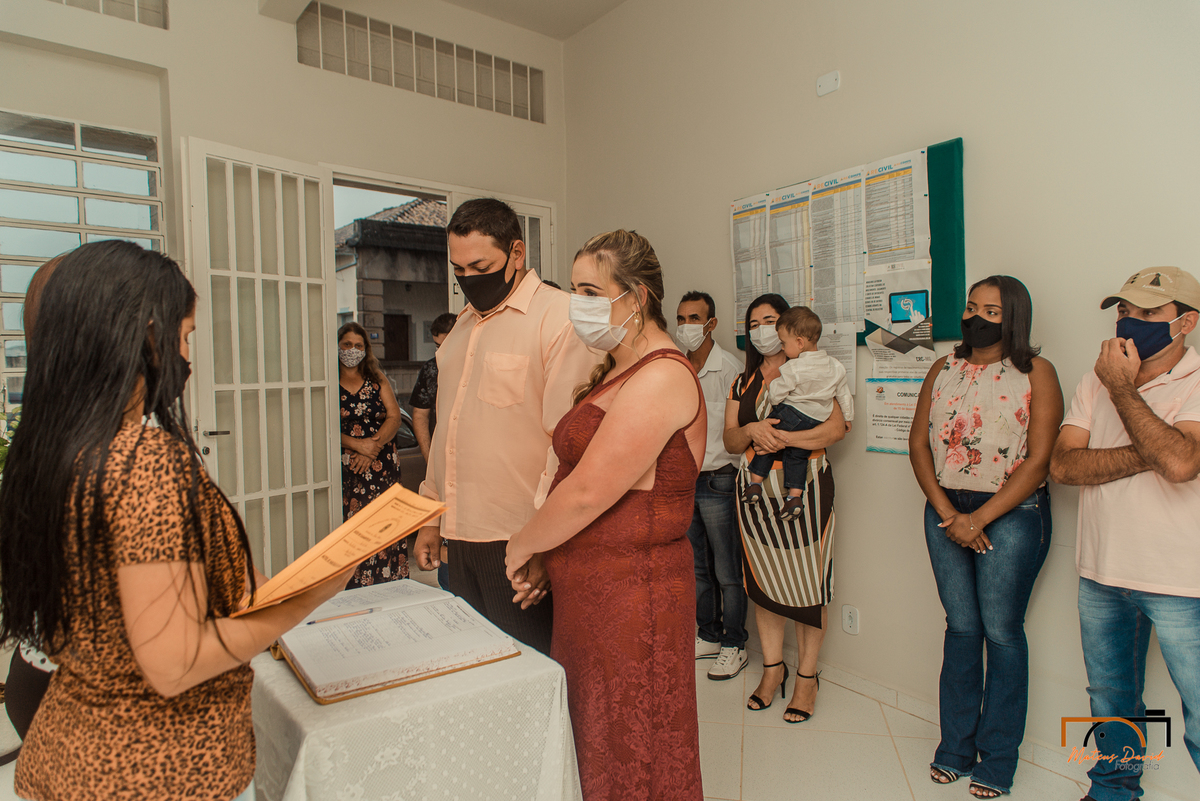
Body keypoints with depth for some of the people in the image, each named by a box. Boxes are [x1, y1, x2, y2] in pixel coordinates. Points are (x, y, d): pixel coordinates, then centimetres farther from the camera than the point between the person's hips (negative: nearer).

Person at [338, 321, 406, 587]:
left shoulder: (378, 380, 14)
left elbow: (394, 417, 5)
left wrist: (372, 449, -10)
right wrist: (358, 445, -16)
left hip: (382, 465, 2)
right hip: (343, 467, -2)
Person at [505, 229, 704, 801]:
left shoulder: (661, 377, -19)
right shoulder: (618, 371, 13)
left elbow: (587, 493, -22)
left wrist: (522, 545, -6)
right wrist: (539, 558, 9)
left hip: (630, 591, -9)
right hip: (587, 589, 9)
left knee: (628, 755, 10)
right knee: (591, 739, 21)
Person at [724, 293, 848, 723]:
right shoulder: (743, 382, 14)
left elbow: (837, 428, -11)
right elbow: (730, 440, 9)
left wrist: (784, 438, -21)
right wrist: (751, 431, -13)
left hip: (804, 488, -4)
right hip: (755, 490, 4)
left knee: (807, 582, 0)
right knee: (762, 579, 9)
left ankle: (806, 676, 16)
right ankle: (772, 669, 24)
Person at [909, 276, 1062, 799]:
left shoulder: (1036, 373, -4)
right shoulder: (943, 370, 9)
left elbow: (1038, 460, -10)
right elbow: (918, 444, 4)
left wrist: (979, 519, -14)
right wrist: (947, 513, -7)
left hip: (1011, 514, -3)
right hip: (946, 510, 4)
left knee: (1001, 632, 3)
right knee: (961, 628, 11)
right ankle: (956, 749, 25)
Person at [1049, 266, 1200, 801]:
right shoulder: (1097, 382, 5)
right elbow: (1062, 465, -6)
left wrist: (1122, 387, -19)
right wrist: (1148, 455, -19)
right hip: (1101, 574, 5)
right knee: (1110, 698, 22)